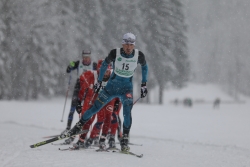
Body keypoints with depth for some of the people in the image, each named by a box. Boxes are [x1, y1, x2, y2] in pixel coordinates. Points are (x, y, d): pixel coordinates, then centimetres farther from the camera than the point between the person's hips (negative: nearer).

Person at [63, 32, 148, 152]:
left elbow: (144, 67, 10)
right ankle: (78, 127, 20)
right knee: (95, 108, 1)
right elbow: (105, 64, 3)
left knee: (127, 113, -21)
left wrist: (144, 85, 10)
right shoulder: (115, 53, -16)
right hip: (112, 85, 0)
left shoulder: (139, 56, -13)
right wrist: (99, 81, 9)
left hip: (127, 88, 0)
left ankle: (124, 141, -14)